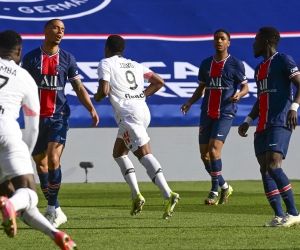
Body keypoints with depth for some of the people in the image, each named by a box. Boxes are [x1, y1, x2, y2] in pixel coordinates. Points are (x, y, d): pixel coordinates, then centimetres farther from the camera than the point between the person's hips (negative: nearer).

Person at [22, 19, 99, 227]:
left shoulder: (67, 59, 4)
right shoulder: (31, 58, 2)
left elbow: (79, 88, 6)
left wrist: (91, 109, -6)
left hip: (59, 117, -1)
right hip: (37, 118, 1)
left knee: (53, 160, -15)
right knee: (40, 164, 4)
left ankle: (52, 208, -7)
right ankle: (55, 210, 15)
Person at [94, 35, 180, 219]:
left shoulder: (106, 64, 3)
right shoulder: (134, 65, 23)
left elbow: (104, 90, -9)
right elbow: (159, 82, 21)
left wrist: (97, 97, 13)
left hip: (128, 114, -8)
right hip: (143, 110, 8)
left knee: (144, 154, -17)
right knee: (119, 153, 21)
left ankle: (168, 195, -33)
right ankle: (136, 195, 9)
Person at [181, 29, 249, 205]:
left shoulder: (235, 64, -1)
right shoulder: (206, 64, 13)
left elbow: (245, 87, 2)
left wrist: (239, 94, -21)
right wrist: (190, 103, 4)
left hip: (225, 114, -6)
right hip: (207, 114, 6)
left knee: (214, 150, -18)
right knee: (205, 155, 4)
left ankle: (215, 192, -7)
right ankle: (224, 187, 24)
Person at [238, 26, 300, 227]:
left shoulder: (283, 60, -3)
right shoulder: (259, 69, 23)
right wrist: (248, 121, 21)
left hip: (280, 124, -9)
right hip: (263, 126, 9)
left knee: (273, 167, -20)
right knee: (265, 169, 0)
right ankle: (279, 216, 0)